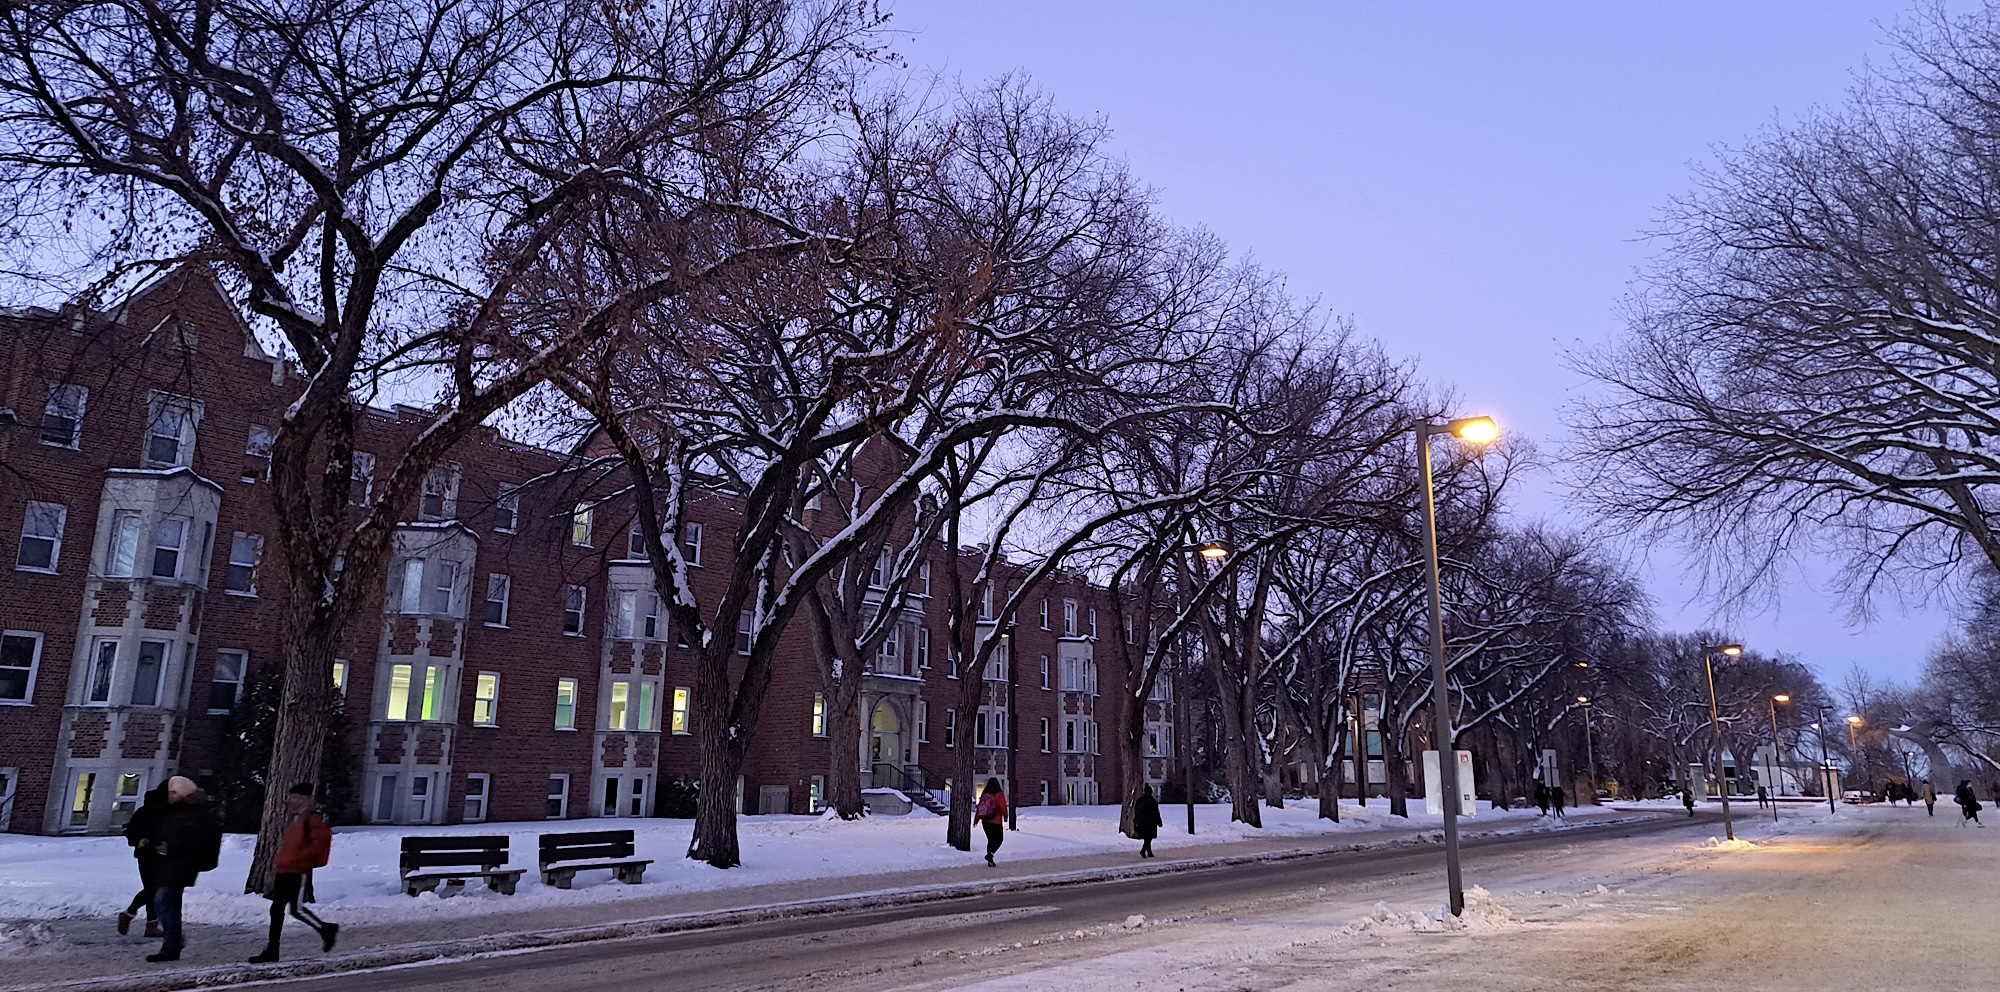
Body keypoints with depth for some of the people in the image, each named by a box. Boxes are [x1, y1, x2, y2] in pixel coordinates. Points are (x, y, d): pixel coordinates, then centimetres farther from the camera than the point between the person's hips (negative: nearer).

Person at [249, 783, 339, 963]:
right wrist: (281, 860, 18)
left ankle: (326, 929, 10)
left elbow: (320, 842, -18)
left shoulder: (312, 819, -10)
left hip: (299, 871, -9)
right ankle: (272, 949, 11)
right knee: (276, 909, 7)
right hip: (284, 871, 9)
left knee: (297, 909, -8)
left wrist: (298, 858, -21)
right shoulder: (294, 820, 18)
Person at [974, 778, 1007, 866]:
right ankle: (990, 854, -16)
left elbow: (979, 807, 5)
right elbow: (1003, 807, -14)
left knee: (991, 840, 15)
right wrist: (1005, 816, 3)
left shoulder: (984, 795, 4)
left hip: (985, 822, 5)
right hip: (996, 822, -5)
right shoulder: (999, 794, -10)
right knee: (999, 839, 6)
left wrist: (976, 819, 14)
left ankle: (990, 861, 15)